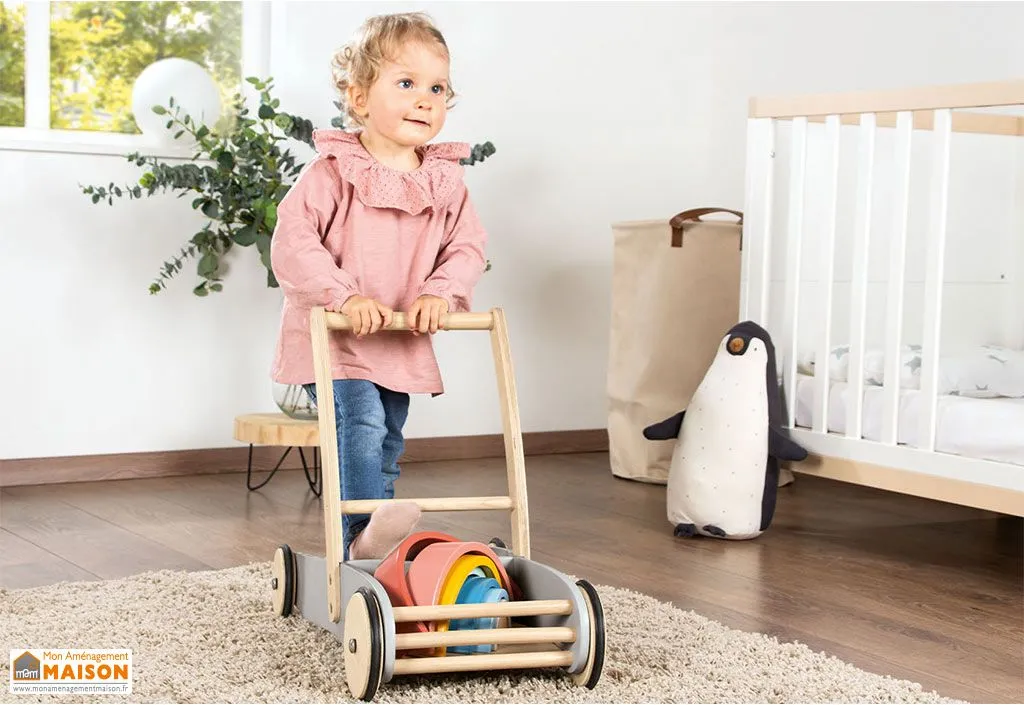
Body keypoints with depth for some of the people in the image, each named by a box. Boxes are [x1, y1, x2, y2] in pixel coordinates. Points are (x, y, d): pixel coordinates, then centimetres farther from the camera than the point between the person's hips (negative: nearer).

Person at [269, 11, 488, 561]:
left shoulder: (445, 180, 1)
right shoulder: (333, 170, -14)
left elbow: (468, 247, 1)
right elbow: (292, 241, -19)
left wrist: (439, 292, -19)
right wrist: (345, 295, -30)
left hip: (402, 344, 6)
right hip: (331, 338, -6)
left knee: (384, 451, 13)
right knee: (361, 421, -26)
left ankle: (364, 548, 26)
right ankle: (363, 536, -26)